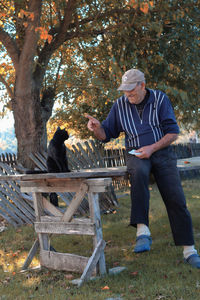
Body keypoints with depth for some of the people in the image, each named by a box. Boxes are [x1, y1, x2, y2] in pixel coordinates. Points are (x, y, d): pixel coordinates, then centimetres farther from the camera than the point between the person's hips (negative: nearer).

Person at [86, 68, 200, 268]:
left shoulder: (160, 99, 0)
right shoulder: (120, 105, 5)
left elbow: (173, 132, -3)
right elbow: (106, 135, 9)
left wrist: (152, 148, -16)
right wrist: (96, 127, -14)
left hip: (162, 153, 0)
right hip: (136, 155, 0)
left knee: (175, 199, -10)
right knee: (139, 173, -37)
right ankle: (142, 232, -41)